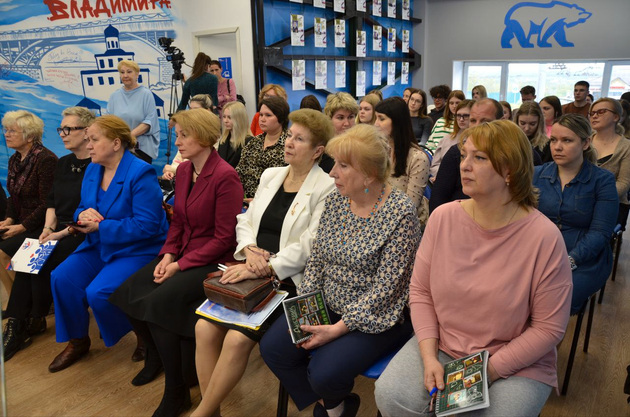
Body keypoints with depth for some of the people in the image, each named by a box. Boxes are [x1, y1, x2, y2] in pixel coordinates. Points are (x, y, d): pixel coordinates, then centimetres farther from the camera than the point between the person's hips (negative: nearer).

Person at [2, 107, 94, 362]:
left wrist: (60, 234, -16)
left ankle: (35, 320, 3)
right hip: (57, 232, 7)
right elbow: (51, 202, 16)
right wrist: (48, 228, -1)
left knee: (41, 264, -21)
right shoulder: (63, 164, 15)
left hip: (82, 235, -7)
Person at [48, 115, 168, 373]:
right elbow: (82, 208, 16)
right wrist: (84, 214, -10)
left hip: (138, 250, -7)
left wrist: (100, 227, -22)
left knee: (98, 292, -23)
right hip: (99, 247, 8)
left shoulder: (140, 174, -19)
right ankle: (77, 341, 12)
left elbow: (147, 225, -24)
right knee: (62, 278, -11)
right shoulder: (92, 170, 7)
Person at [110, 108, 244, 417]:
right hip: (183, 255, 8)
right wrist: (168, 255, -2)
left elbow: (224, 239, -18)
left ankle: (176, 392, -3)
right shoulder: (184, 171, 6)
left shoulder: (225, 177, -18)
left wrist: (181, 265, -17)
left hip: (213, 261, -7)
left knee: (157, 302, -23)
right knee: (127, 294, -5)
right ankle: (156, 352, 24)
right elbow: (178, 221, 14)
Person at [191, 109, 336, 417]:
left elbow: (308, 246, -14)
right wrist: (250, 250, -8)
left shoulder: (327, 189, -7)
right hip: (252, 273, 6)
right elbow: (245, 221, 13)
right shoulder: (270, 175, 13)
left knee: (237, 339, -21)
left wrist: (264, 268, -21)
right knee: (205, 327, -13)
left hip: (288, 280, -5)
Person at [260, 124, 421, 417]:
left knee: (323, 372, -22)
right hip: (326, 306, 6)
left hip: (372, 319, -6)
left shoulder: (400, 213, -19)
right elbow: (316, 261, 5)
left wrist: (339, 328, -21)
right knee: (272, 347, -7)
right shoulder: (335, 200, 0)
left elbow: (384, 287, -20)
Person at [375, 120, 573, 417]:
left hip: (516, 364, -1)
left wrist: (489, 369, -15)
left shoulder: (544, 237, -16)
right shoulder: (442, 217, -7)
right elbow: (420, 292, -1)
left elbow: (549, 327, -10)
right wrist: (429, 357, -11)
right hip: (441, 347, 2)